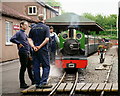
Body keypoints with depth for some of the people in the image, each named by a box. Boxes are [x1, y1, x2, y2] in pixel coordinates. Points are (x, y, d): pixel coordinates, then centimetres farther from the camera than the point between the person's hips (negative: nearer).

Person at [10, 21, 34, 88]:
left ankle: (33, 81, 26)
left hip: (28, 53, 8)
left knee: (30, 67, 15)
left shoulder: (25, 34, 20)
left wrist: (30, 54, 18)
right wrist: (19, 43, -18)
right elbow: (12, 39, -20)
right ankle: (22, 83, 3)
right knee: (23, 68, -4)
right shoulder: (19, 33, -6)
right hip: (23, 53, -8)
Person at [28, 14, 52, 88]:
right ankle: (43, 83, -6)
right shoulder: (46, 27, -5)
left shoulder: (33, 28, 9)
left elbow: (29, 39, 2)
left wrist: (33, 46, -7)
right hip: (43, 50, -5)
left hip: (35, 51, 5)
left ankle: (37, 83, 12)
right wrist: (40, 46, -13)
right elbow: (47, 39, -16)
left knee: (36, 67, 8)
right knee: (46, 66, 2)